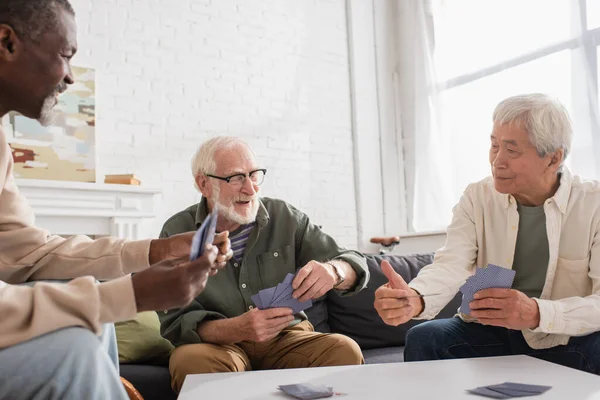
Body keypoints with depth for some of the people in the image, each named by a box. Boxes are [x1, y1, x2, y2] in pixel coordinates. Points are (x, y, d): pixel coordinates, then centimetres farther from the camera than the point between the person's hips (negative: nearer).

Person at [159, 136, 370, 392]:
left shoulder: (285, 218, -3)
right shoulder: (177, 233, -6)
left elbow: (355, 265, -2)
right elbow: (176, 323, -11)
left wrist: (333, 272, -28)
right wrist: (238, 329, -31)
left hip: (287, 340, 2)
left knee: (345, 350, -25)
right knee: (191, 360, -33)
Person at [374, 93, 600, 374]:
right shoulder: (477, 198, -4)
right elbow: (451, 266, -18)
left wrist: (537, 313, -40)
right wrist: (414, 298, -42)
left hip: (568, 343, -1)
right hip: (491, 336, 2)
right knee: (423, 338, -22)